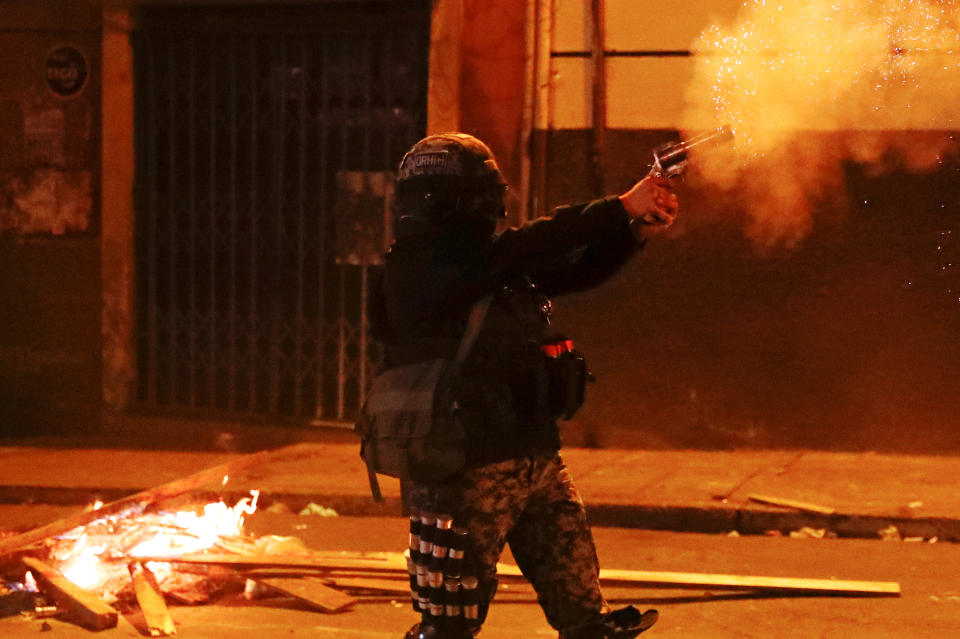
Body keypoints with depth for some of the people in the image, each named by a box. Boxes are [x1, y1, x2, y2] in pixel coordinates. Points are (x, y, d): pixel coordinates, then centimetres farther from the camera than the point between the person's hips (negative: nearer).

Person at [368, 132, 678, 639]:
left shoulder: (484, 262, 13)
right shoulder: (421, 265, -14)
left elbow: (575, 271, 15)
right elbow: (527, 250, -22)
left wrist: (638, 231, -2)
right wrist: (623, 207, -18)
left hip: (537, 462, 9)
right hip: (467, 476, -9)